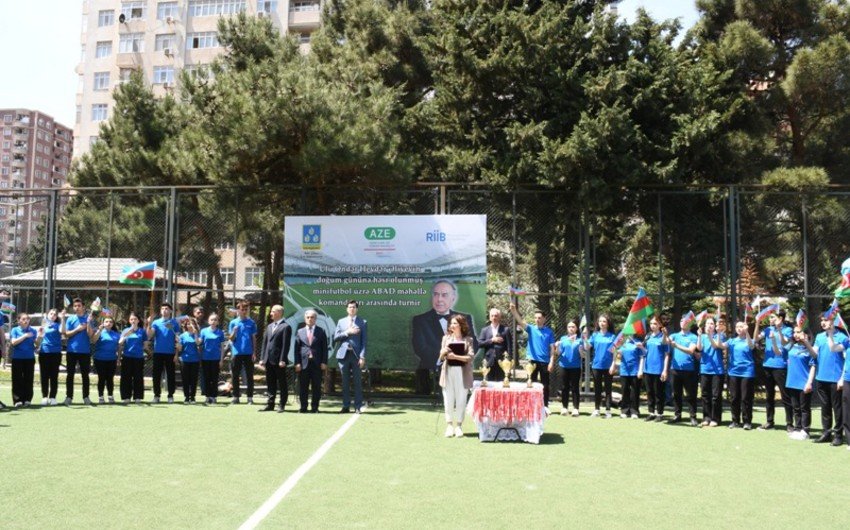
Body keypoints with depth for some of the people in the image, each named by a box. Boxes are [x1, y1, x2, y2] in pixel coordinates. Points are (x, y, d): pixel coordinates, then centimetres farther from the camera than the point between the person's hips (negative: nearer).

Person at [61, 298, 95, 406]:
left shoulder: (88, 318, 2)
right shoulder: (70, 319, 4)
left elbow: (90, 334, -6)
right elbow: (66, 334, 0)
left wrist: (88, 322, -19)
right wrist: (77, 329, -13)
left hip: (85, 351, 0)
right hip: (72, 350, 0)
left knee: (85, 374, 5)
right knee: (70, 374, 5)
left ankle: (86, 397, 11)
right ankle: (69, 397, 11)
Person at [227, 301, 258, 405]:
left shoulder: (251, 323, 5)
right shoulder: (233, 323, 5)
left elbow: (254, 339, 7)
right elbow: (231, 339, 3)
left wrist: (254, 353, 1)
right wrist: (234, 331, -18)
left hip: (248, 353, 0)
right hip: (236, 353, 0)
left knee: (249, 376, 2)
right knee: (235, 376, 6)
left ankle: (250, 397, 7)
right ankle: (236, 396, 15)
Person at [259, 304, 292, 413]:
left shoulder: (285, 327, -7)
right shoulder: (269, 326, 17)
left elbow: (286, 345, -13)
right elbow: (265, 342, 16)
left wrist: (282, 360, -18)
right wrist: (262, 358, 10)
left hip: (278, 360, -7)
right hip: (268, 360, 7)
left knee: (282, 383, 2)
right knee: (270, 383, 11)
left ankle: (282, 405, 8)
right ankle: (270, 404, 17)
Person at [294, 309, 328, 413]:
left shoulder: (321, 332, 7)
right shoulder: (300, 332, 11)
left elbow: (324, 348, 3)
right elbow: (296, 349, 7)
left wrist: (324, 362, -6)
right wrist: (297, 363, -4)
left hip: (317, 364, -1)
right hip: (303, 363, 1)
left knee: (316, 387, 2)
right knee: (303, 387, 4)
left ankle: (315, 407, 10)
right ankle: (303, 407, 12)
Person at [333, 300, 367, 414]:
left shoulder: (362, 322, 5)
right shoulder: (341, 322, 13)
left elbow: (364, 341, 0)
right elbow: (335, 338, 5)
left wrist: (362, 357, -9)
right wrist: (347, 332, -9)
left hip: (356, 354, -2)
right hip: (343, 354, 2)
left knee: (358, 382, -1)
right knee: (345, 382, 5)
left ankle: (358, 406, 4)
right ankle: (346, 406, 12)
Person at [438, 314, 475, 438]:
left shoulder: (468, 339, 4)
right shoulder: (446, 338, 12)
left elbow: (470, 356, -6)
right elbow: (441, 357, 12)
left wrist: (455, 356, -16)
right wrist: (443, 352, -11)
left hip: (462, 373, -2)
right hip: (448, 372, 2)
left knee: (461, 401, 1)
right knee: (449, 401, 1)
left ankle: (459, 426, 9)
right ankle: (449, 426, 8)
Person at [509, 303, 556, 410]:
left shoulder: (549, 332, 3)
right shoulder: (531, 329, 3)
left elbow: (552, 348, 1)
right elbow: (520, 321, -13)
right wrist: (513, 310, -29)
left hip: (544, 361, -1)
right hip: (533, 361, 1)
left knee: (545, 385, 5)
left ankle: (545, 406, 14)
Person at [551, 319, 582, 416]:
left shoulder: (579, 340, 1)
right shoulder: (563, 339, 6)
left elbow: (582, 355, -4)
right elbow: (558, 353, 7)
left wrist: (580, 350, -23)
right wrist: (557, 347, -12)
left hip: (576, 367, -2)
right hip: (564, 366, 2)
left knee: (575, 387, 1)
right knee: (565, 387, 7)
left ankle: (575, 408, 5)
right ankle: (564, 407, 14)